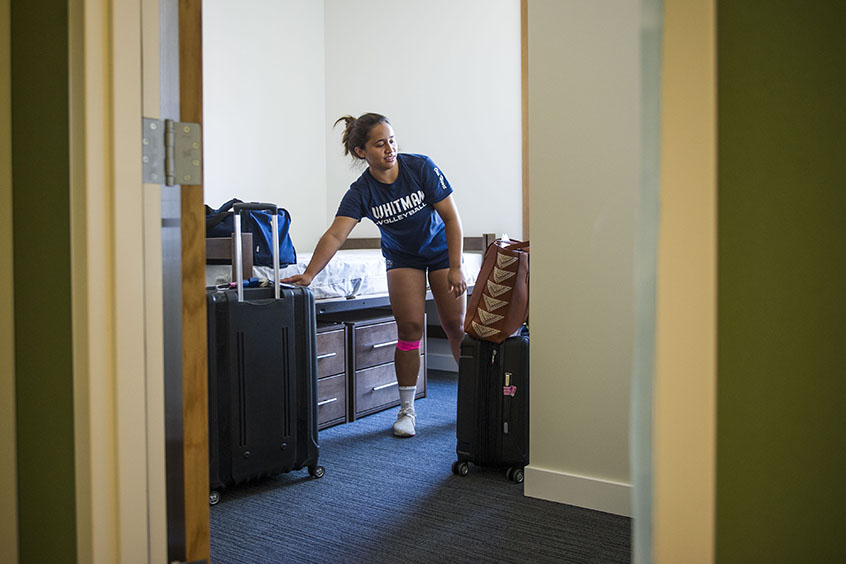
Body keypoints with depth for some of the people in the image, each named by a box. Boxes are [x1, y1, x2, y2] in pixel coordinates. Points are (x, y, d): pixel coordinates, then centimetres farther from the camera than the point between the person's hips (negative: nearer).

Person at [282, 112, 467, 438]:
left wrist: (455, 268, -21)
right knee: (409, 326, -10)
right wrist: (308, 274, -46)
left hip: (441, 250, -1)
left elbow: (452, 219, -18)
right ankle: (407, 409, 2)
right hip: (402, 257, 1)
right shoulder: (361, 192, -20)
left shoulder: (421, 167, -23)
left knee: (456, 326, -2)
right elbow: (336, 235, -32)